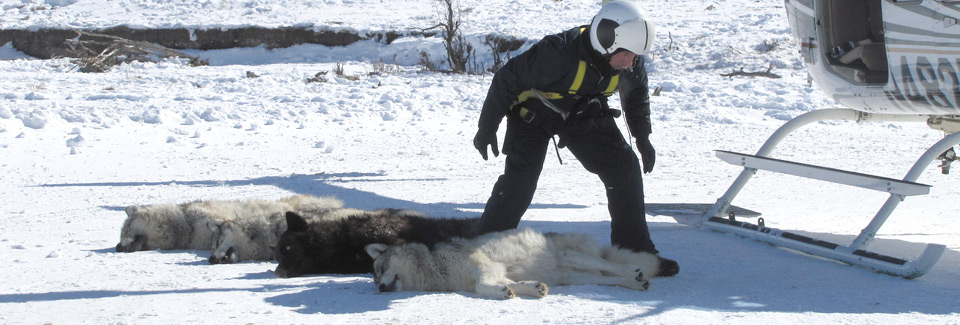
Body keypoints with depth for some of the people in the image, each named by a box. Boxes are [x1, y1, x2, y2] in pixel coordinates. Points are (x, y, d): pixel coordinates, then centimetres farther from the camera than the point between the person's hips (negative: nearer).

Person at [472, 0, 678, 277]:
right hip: (535, 112, -5)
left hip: (584, 114, 5)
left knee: (625, 168, -5)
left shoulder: (630, 62, -19)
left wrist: (642, 137, 7)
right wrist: (487, 128, -18)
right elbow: (507, 79, -26)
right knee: (519, 180, -19)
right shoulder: (559, 53, -38)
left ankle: (635, 251, 5)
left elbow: (636, 93, 7)